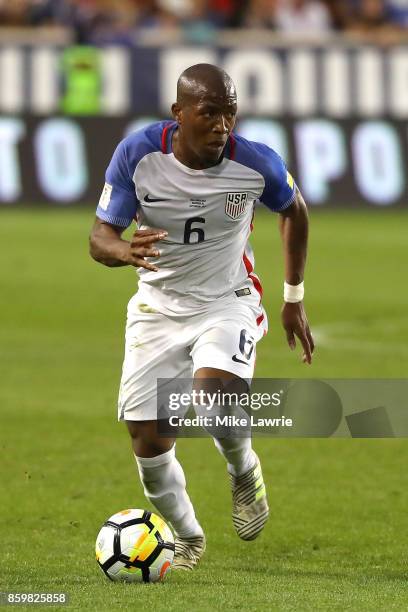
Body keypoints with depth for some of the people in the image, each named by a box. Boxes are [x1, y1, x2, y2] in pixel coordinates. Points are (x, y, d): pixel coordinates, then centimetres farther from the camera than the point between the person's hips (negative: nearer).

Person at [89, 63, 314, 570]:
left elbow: (294, 209, 5)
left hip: (228, 303, -2)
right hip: (158, 305, 2)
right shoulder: (138, 154, -19)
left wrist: (294, 300, 11)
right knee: (148, 442, -1)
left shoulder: (257, 164, -17)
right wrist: (124, 251, -41)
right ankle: (186, 537, 27)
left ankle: (244, 471, 3)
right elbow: (100, 237, -15)